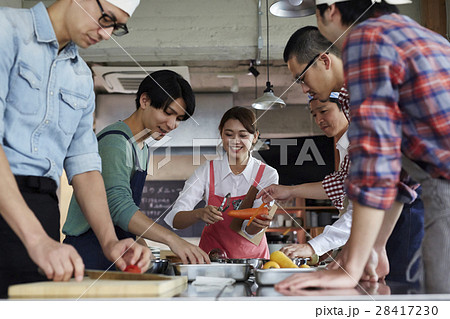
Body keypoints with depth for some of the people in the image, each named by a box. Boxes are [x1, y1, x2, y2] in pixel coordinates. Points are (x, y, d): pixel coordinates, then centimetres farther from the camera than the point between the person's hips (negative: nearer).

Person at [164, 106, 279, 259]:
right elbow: (174, 219, -13)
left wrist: (258, 223, -33)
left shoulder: (268, 174, -5)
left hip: (252, 255, 0)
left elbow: (249, 231, -12)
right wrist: (199, 214, -32)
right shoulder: (207, 170, -5)